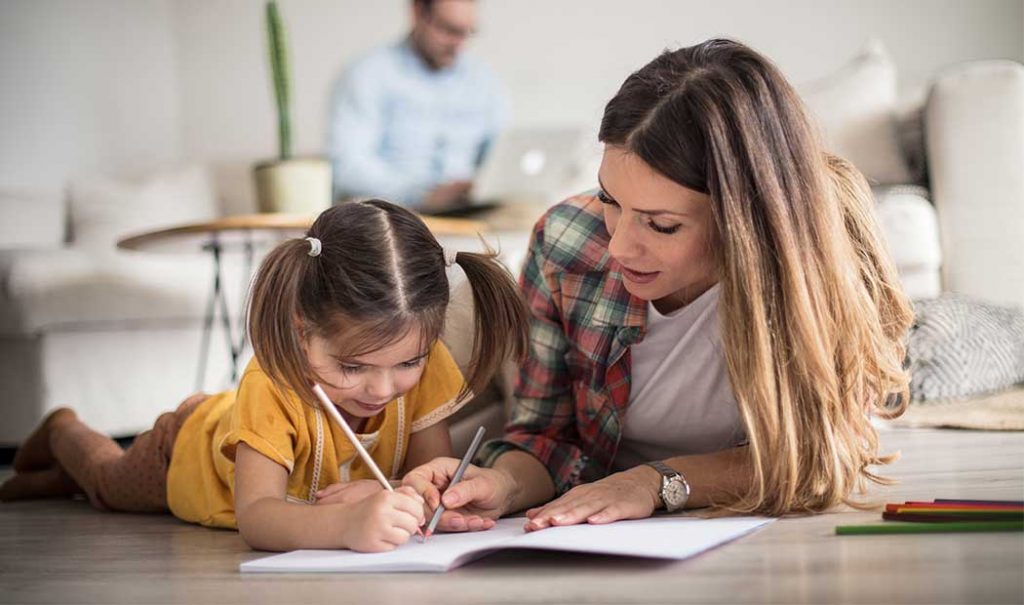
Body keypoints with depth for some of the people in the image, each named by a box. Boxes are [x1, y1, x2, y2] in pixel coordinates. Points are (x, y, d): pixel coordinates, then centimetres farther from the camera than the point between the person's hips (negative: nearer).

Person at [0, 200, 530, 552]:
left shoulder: (423, 363, -38)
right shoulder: (272, 384, -51)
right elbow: (254, 515, -59)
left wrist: (388, 499, -57)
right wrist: (345, 524, -79)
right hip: (190, 450, -4)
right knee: (109, 483, 29)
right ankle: (62, 432, 63)